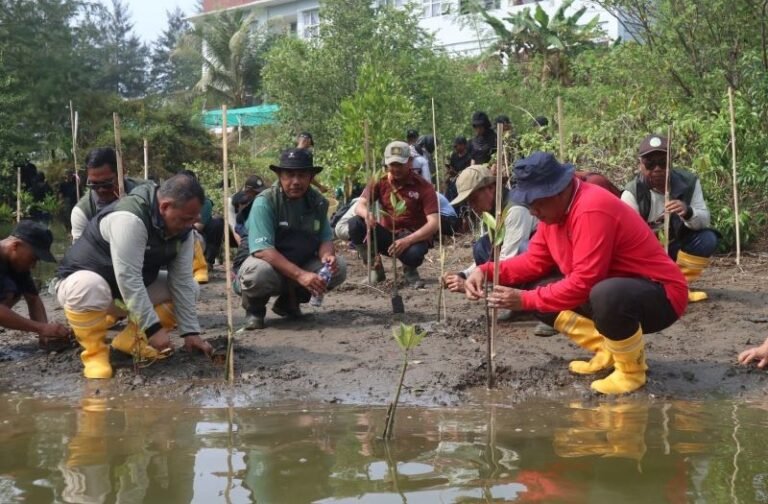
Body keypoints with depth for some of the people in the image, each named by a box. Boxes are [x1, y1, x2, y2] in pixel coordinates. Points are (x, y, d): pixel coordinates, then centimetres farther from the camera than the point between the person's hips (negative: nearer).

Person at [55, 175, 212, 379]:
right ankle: (94, 353, -16)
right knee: (88, 288, -41)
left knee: (189, 288, -5)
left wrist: (191, 332, -13)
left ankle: (132, 339, 2)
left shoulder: (182, 230, -10)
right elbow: (127, 279, -37)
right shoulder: (130, 217, -34)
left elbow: (181, 281, -9)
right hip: (81, 279, -7)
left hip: (133, 289, 7)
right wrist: (153, 328, -34)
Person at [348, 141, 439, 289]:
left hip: (413, 237, -3)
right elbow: (360, 205, -11)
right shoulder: (380, 182, -2)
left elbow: (433, 224, -21)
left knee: (414, 253, -40)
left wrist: (408, 240, -36)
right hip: (387, 236, 4)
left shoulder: (424, 187, -13)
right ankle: (375, 268, -1)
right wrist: (367, 214, -38)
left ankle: (410, 270, 1)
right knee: (355, 225, -23)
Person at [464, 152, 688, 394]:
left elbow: (584, 283, -31)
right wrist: (487, 271, -9)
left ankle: (631, 370, -12)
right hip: (607, 290, 9)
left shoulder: (591, 210, -28)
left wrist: (526, 300, -27)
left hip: (661, 296, -9)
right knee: (537, 288, 0)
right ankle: (608, 351, 7)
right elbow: (535, 260, 5)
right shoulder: (554, 207, 1)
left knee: (606, 295, -41)